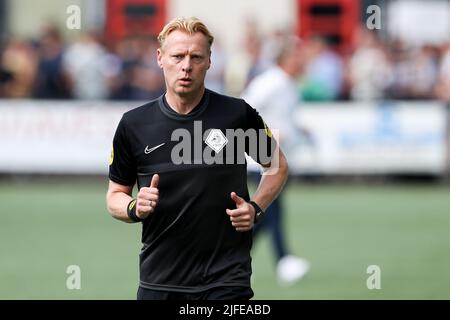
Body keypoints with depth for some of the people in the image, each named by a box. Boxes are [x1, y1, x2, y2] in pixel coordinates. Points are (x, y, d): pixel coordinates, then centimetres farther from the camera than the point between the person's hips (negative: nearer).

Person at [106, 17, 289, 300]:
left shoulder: (238, 114, -5)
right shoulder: (133, 125, -1)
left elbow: (278, 165, 11)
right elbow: (115, 196, 9)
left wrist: (256, 208, -4)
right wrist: (135, 208, -12)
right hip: (159, 281, 2)